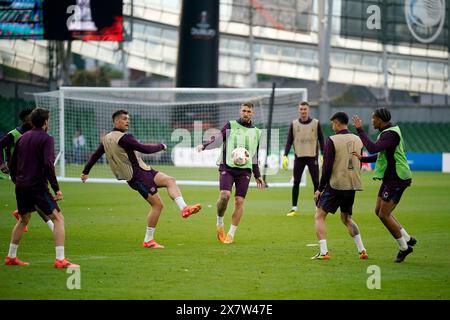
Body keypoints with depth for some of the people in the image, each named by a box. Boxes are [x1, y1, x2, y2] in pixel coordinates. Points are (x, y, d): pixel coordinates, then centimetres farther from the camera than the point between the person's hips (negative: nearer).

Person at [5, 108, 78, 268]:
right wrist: (56, 188, -16)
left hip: (21, 187, 7)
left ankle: (11, 257, 29)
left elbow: (12, 164, 17)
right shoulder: (46, 139, -8)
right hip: (37, 187, -7)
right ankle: (60, 259, -15)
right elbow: (48, 165, -19)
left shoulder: (22, 138, 13)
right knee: (58, 219, -4)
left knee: (23, 219, 25)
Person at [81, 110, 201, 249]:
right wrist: (161, 146, -3)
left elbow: (95, 155, 22)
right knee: (157, 204, -9)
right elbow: (145, 149, -20)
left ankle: (184, 208, -21)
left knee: (170, 180, -1)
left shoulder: (106, 139, 12)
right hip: (138, 175, -10)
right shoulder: (123, 137, -17)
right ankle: (148, 240, -1)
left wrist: (86, 172, 34)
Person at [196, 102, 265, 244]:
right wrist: (204, 146, -22)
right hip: (227, 167, -3)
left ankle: (231, 234, 7)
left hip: (245, 170, 3)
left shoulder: (256, 132, 16)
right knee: (225, 195, -21)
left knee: (239, 201, -4)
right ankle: (219, 224, 4)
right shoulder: (230, 125, 6)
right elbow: (219, 139, -3)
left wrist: (257, 176, 23)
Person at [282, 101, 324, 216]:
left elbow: (321, 140, 5)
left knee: (316, 183, 0)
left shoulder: (316, 123, 2)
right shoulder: (294, 124, 5)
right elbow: (289, 141, 5)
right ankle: (294, 208, 6)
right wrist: (285, 156, -3)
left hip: (312, 156, -1)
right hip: (299, 157, 1)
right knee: (296, 183, 1)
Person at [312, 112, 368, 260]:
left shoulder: (332, 140, -10)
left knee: (319, 216, 4)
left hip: (335, 185, -6)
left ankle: (324, 252, -8)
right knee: (346, 218, 22)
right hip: (352, 186, 6)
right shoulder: (357, 140, 8)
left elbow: (327, 167, -12)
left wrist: (320, 188, -4)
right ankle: (362, 250, 11)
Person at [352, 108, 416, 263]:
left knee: (384, 215, -7)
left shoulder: (391, 134, -20)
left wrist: (360, 130, -27)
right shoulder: (387, 132, 13)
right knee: (379, 211, 15)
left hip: (396, 180, -10)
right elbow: (381, 155, 24)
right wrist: (362, 159, 17)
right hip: (390, 179, 10)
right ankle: (407, 239, 22)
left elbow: (373, 148, -34)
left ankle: (404, 247, 5)